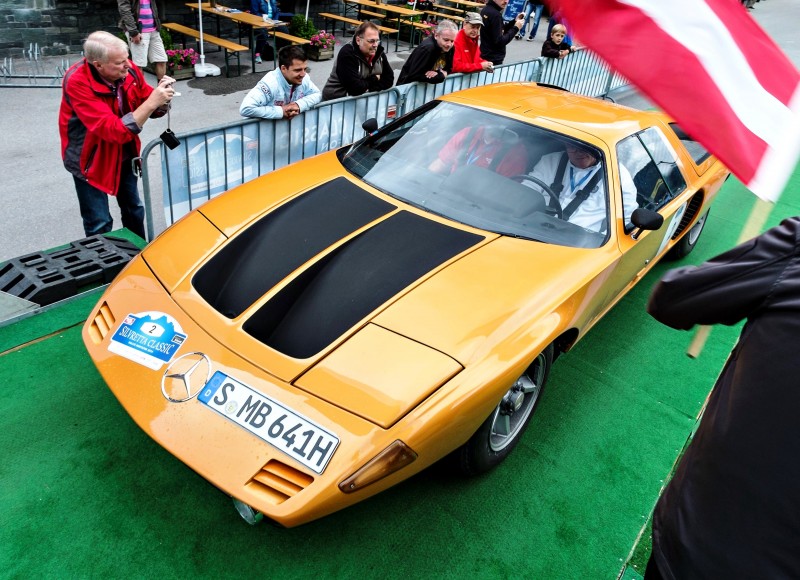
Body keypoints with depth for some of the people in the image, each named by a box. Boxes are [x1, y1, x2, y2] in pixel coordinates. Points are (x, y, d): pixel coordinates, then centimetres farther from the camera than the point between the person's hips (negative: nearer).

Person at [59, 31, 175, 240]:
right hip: (90, 158, -5)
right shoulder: (77, 82, -28)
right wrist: (151, 102, -39)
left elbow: (152, 110, 1)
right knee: (99, 224, -2)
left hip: (124, 152, 5)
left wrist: (161, 97, -23)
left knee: (134, 211, 17)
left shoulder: (128, 70, -13)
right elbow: (115, 131, -35)